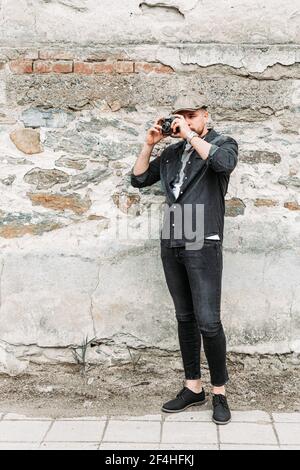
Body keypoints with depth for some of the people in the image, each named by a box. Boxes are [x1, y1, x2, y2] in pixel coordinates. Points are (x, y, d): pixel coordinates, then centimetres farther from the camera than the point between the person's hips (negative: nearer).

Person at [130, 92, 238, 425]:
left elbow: (224, 163, -21)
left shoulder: (223, 143, 4)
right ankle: (193, 388, 21)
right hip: (171, 245, 5)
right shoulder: (172, 152, 17)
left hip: (203, 245, -5)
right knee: (184, 318, 10)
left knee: (208, 322, -7)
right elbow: (139, 179, 15)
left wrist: (191, 134, -14)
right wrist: (149, 143, 5)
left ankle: (219, 392, 10)